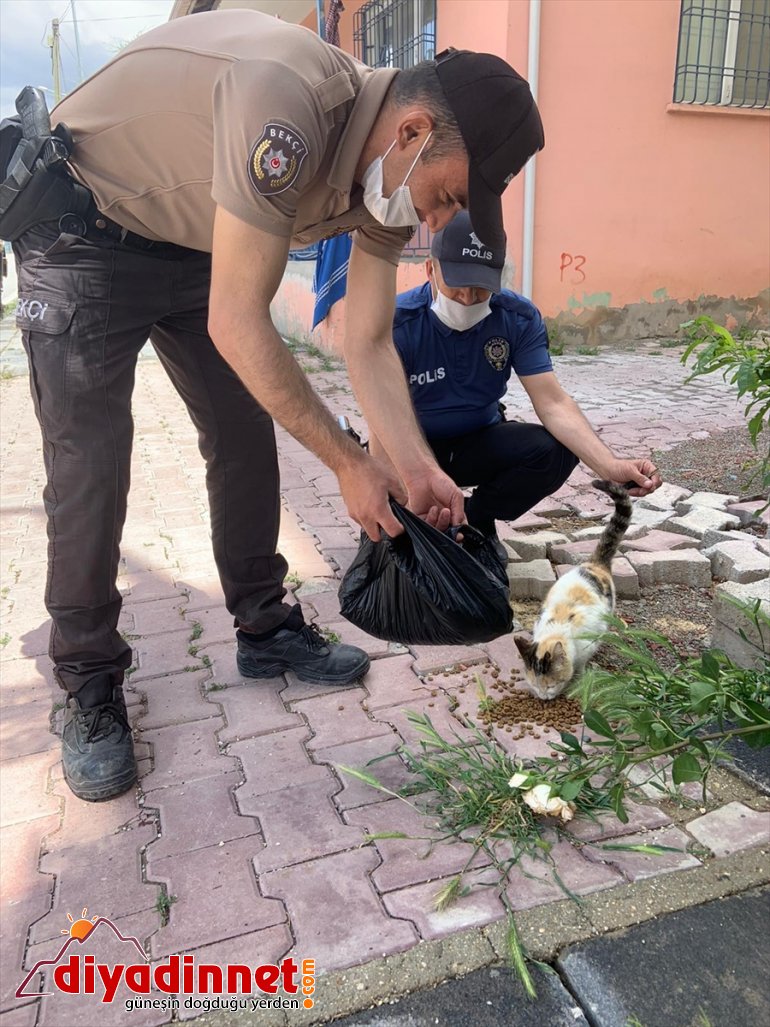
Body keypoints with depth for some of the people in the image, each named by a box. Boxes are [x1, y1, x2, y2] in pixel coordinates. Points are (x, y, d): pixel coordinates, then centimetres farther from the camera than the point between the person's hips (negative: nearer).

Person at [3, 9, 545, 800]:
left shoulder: (390, 173, -9)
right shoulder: (288, 99, -36)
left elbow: (369, 346, -6)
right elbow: (236, 325, -34)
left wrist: (416, 467, -17)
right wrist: (349, 463, -27)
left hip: (192, 244, 7)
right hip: (83, 225, -7)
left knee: (247, 439, 3)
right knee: (90, 466, -11)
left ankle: (265, 632, 18)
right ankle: (90, 689, 5)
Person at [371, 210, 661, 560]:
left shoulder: (519, 318, -14)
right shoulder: (398, 324, -24)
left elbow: (553, 403, -21)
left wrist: (610, 466, -39)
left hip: (480, 442, 3)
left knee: (557, 450, -25)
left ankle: (476, 519, 3)